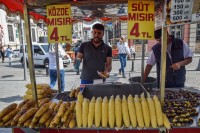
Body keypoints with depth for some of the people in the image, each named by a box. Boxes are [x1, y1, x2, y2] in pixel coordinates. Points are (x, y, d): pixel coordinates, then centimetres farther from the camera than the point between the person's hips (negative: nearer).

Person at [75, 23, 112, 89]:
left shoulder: (107, 48, 2)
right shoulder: (84, 45, 1)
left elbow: (109, 64, 1)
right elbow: (78, 59, 5)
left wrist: (106, 72, -19)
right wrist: (77, 62, -18)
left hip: (99, 80, 0)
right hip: (85, 80, 0)